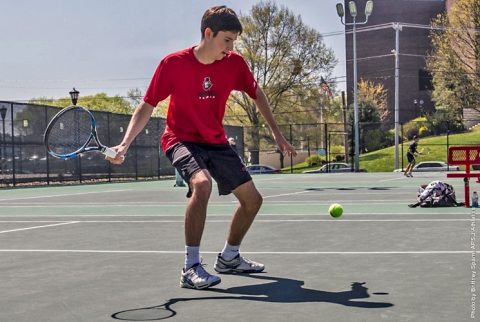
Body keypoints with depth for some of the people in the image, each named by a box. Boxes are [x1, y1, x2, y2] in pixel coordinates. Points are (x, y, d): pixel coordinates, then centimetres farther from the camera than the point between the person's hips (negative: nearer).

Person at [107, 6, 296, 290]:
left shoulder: (234, 64, -8)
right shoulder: (173, 64, -19)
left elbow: (258, 95, 10)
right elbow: (147, 106, -12)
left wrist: (278, 134, 10)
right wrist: (125, 144, -24)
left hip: (217, 143, 6)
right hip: (182, 140, -5)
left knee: (253, 199, 7)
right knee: (202, 183, -37)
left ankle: (229, 257, 32)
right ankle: (191, 268, -28)